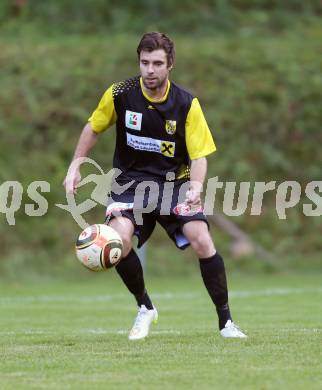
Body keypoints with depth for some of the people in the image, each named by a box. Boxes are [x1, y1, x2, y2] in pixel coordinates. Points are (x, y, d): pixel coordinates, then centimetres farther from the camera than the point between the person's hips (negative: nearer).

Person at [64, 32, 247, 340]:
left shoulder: (187, 104, -11)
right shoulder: (120, 94, -8)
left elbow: (199, 156, -10)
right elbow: (93, 128, 10)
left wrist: (195, 187, -29)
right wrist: (75, 167, 3)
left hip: (174, 182, 0)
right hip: (131, 180, 1)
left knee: (202, 241, -21)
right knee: (118, 239, -26)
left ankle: (225, 321, -3)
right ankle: (145, 308, 0)